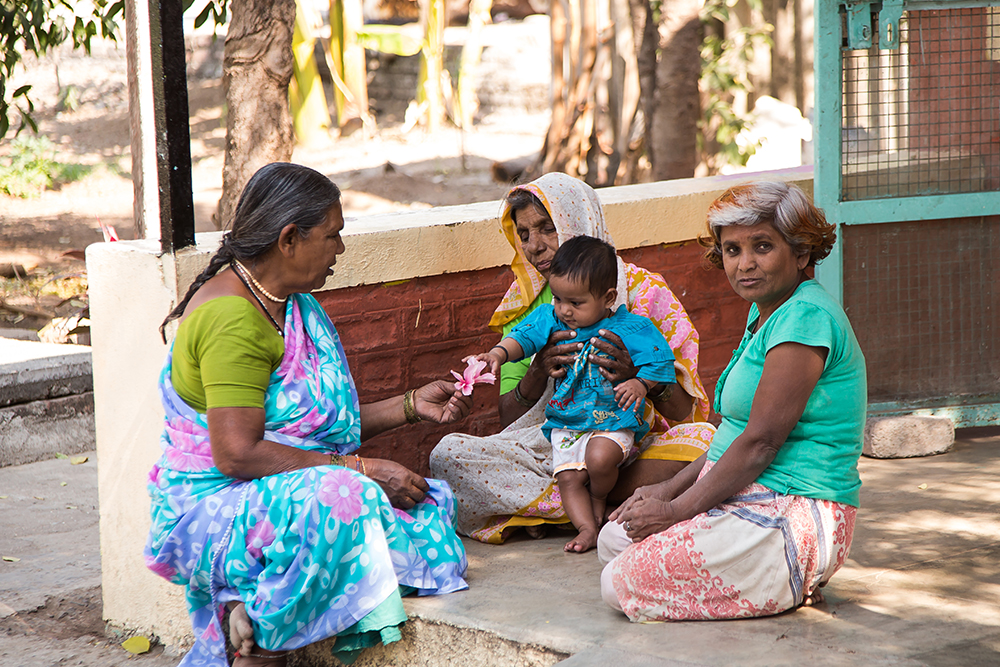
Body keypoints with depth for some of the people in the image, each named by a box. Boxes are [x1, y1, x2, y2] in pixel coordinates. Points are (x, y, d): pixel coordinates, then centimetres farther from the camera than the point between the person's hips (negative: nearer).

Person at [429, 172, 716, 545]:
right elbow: (508, 421, 3)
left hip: (631, 449, -1)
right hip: (549, 449, 1)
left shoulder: (641, 290, 0)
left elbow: (683, 410, -4)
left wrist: (641, 373, -25)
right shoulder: (526, 305, 8)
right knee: (448, 455, -23)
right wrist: (538, 372, -18)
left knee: (701, 440, -32)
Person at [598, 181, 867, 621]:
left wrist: (676, 509, -15)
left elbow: (760, 443, -21)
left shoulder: (805, 317, -19)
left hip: (794, 517, -11)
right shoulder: (766, 312, 14)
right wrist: (671, 488, 9)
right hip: (750, 501, 11)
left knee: (621, 585, -14)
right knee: (614, 539, 12)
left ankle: (792, 587, -2)